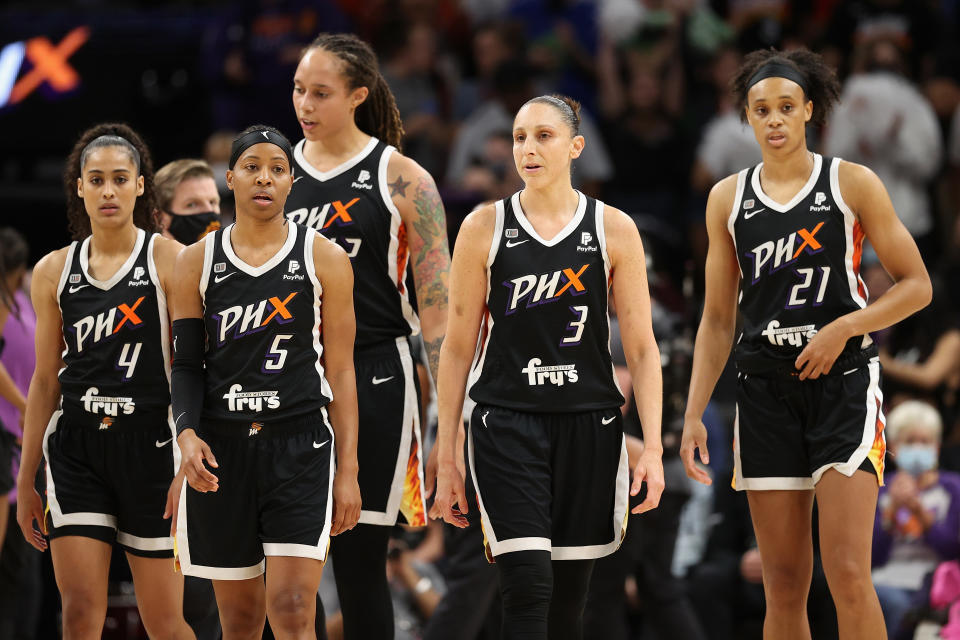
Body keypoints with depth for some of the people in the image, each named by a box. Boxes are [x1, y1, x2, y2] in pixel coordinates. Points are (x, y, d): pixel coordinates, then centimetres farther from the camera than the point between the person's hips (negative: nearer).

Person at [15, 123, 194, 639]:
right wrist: (25, 480, 14)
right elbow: (45, 381, 15)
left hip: (150, 443, -3)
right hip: (75, 446, 3)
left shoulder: (169, 260, -1)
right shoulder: (54, 272, 10)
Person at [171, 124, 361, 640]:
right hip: (220, 447, 2)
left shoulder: (324, 259, 3)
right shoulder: (197, 262, 7)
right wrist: (187, 434, -11)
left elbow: (340, 371, 3)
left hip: (299, 445, -2)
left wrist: (348, 470, -1)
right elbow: (187, 363, 8)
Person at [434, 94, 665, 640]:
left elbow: (642, 349, 3)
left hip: (589, 426, 1)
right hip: (507, 425, -1)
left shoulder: (614, 230, 3)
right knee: (527, 586, -16)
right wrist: (446, 457, 3)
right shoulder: (484, 228, 2)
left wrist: (653, 449, -6)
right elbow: (458, 348, 5)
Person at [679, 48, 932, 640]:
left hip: (844, 381, -3)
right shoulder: (728, 198, 10)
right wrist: (694, 414, 7)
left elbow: (916, 285, 1)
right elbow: (717, 320, 15)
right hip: (765, 387, 3)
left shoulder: (853, 184, 0)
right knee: (784, 586, 2)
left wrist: (843, 328, -13)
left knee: (848, 574, -15)